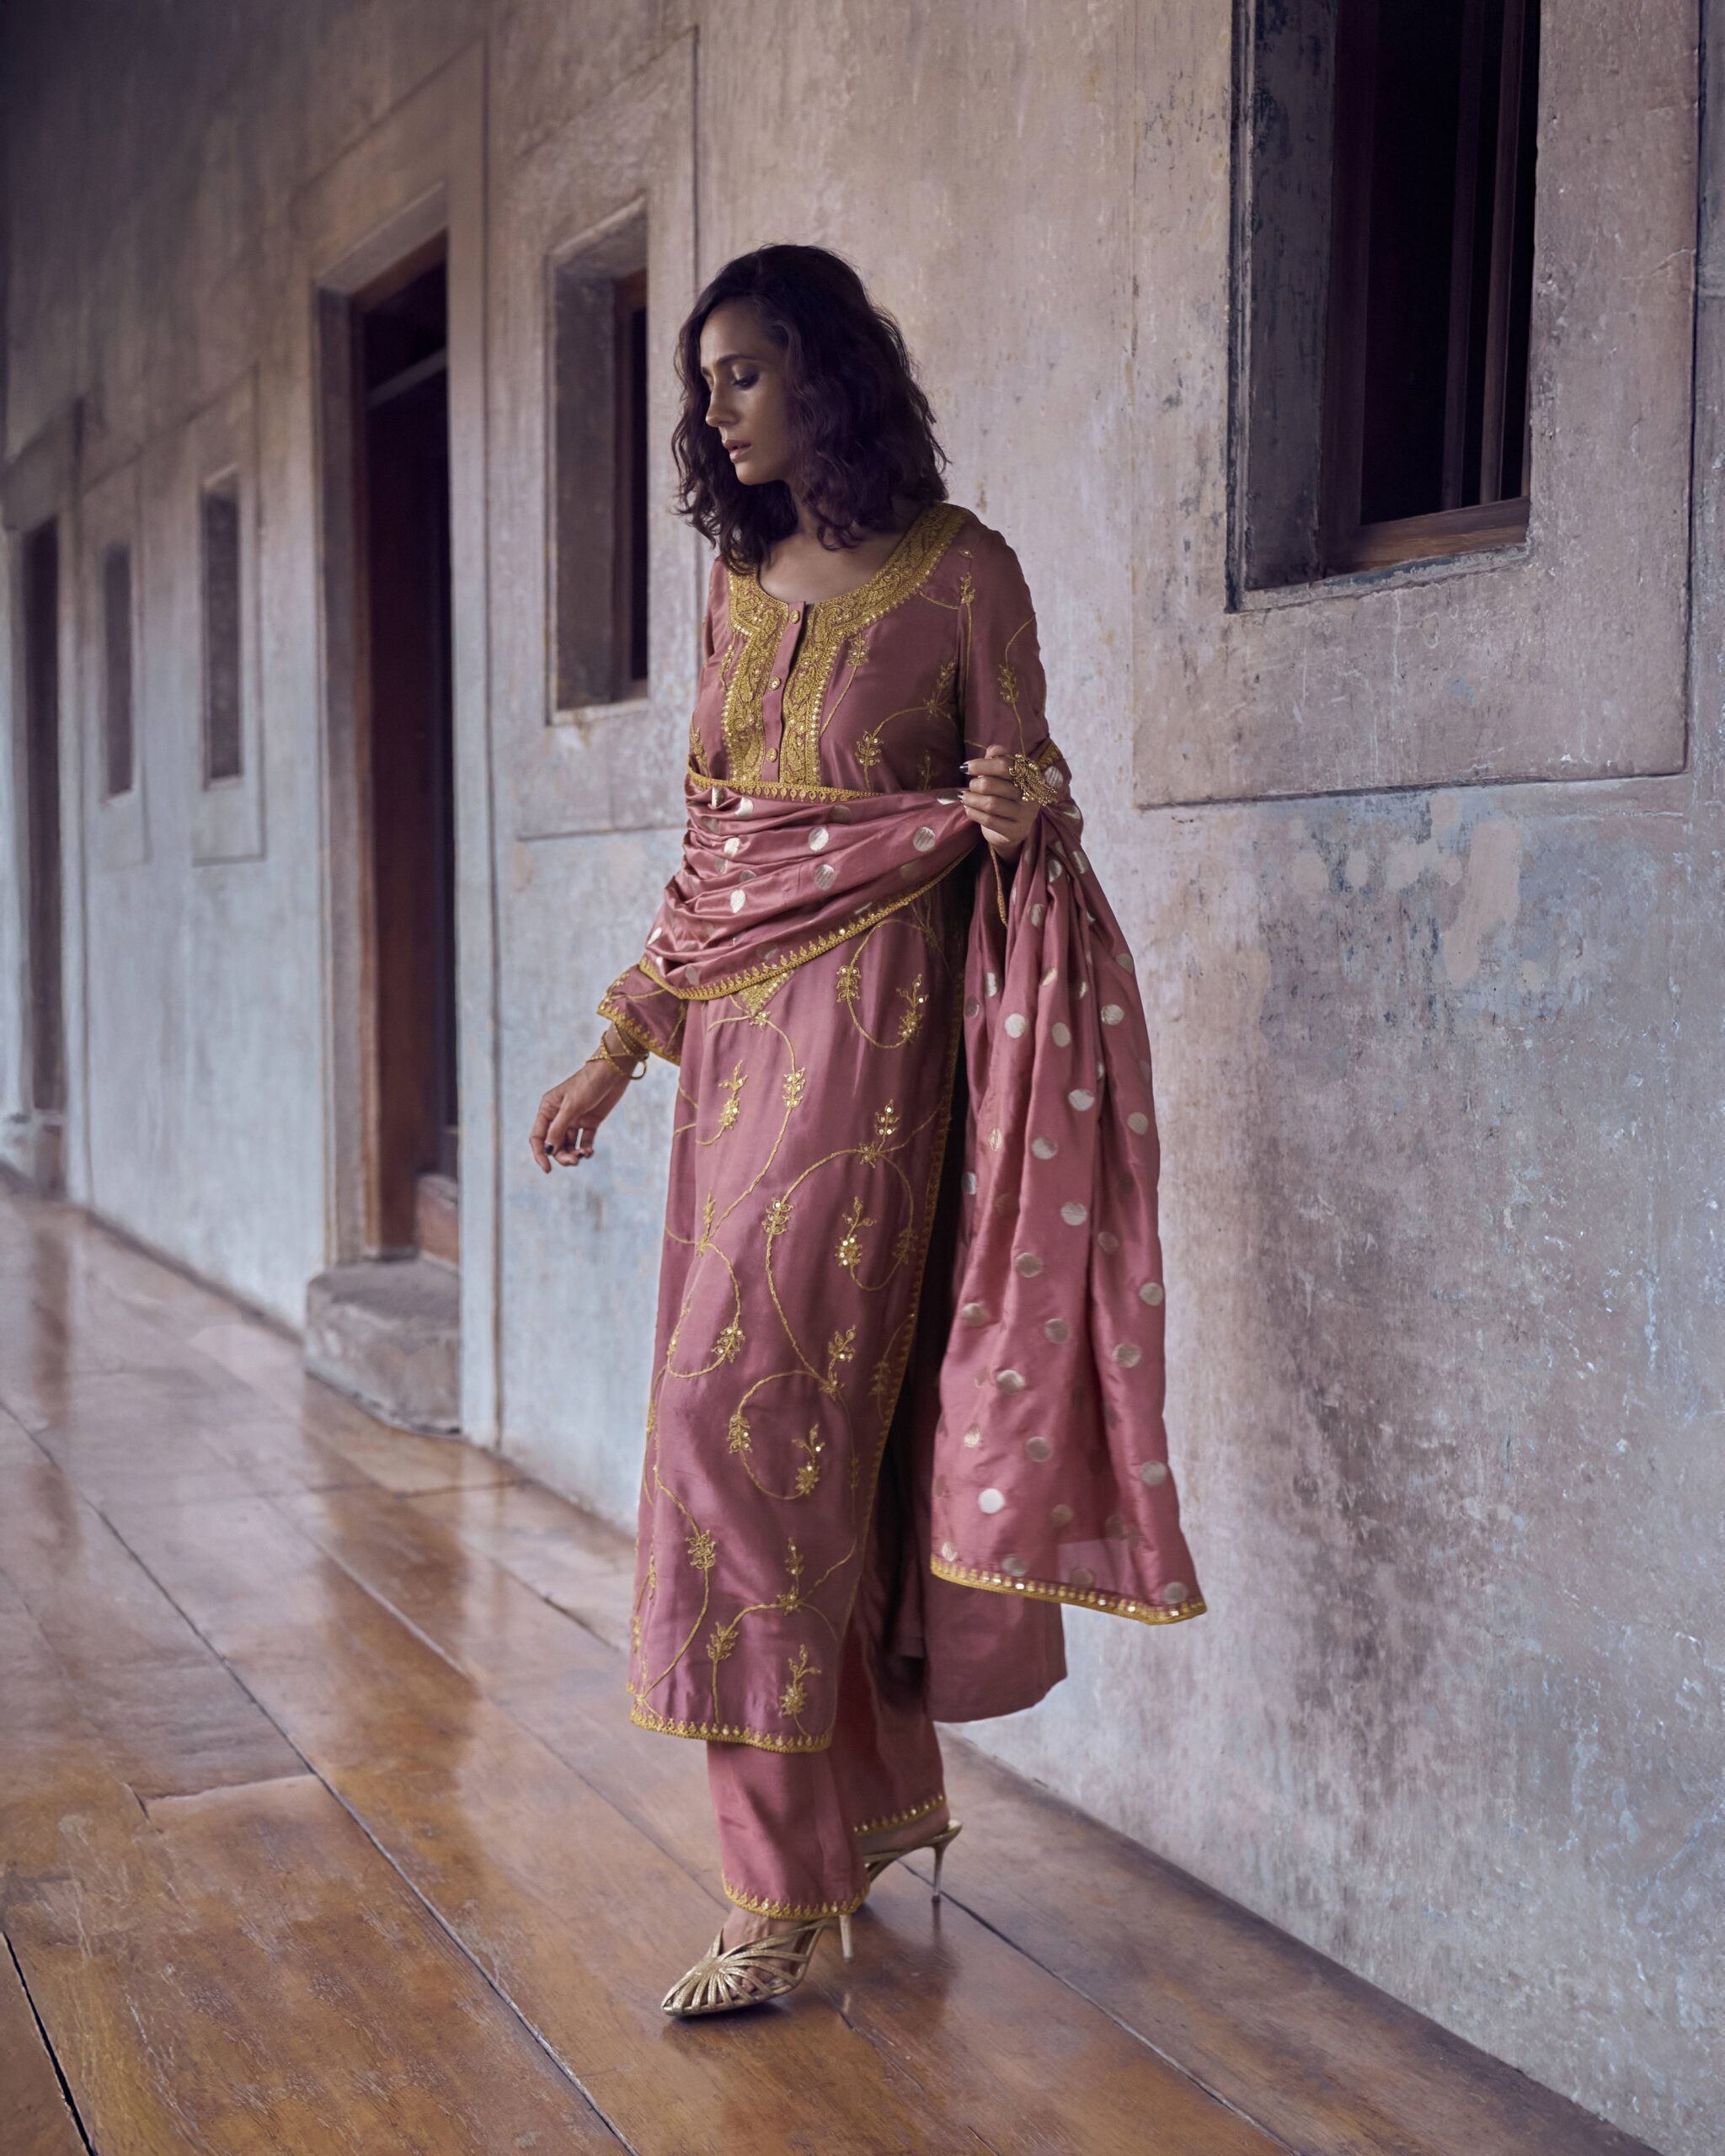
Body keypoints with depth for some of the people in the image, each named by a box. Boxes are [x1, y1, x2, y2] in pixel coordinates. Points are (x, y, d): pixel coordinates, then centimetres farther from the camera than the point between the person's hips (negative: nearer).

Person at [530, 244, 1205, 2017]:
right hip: (736, 1021, 7)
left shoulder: (958, 570, -4)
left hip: (868, 1019, -7)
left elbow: (1016, 806, -2)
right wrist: (622, 1045, 16)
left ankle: (788, 1885, -1)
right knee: (812, 1416, 9)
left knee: (748, 1412, -11)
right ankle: (890, 1795, 24)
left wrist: (1028, 805, -26)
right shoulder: (741, 578, 15)